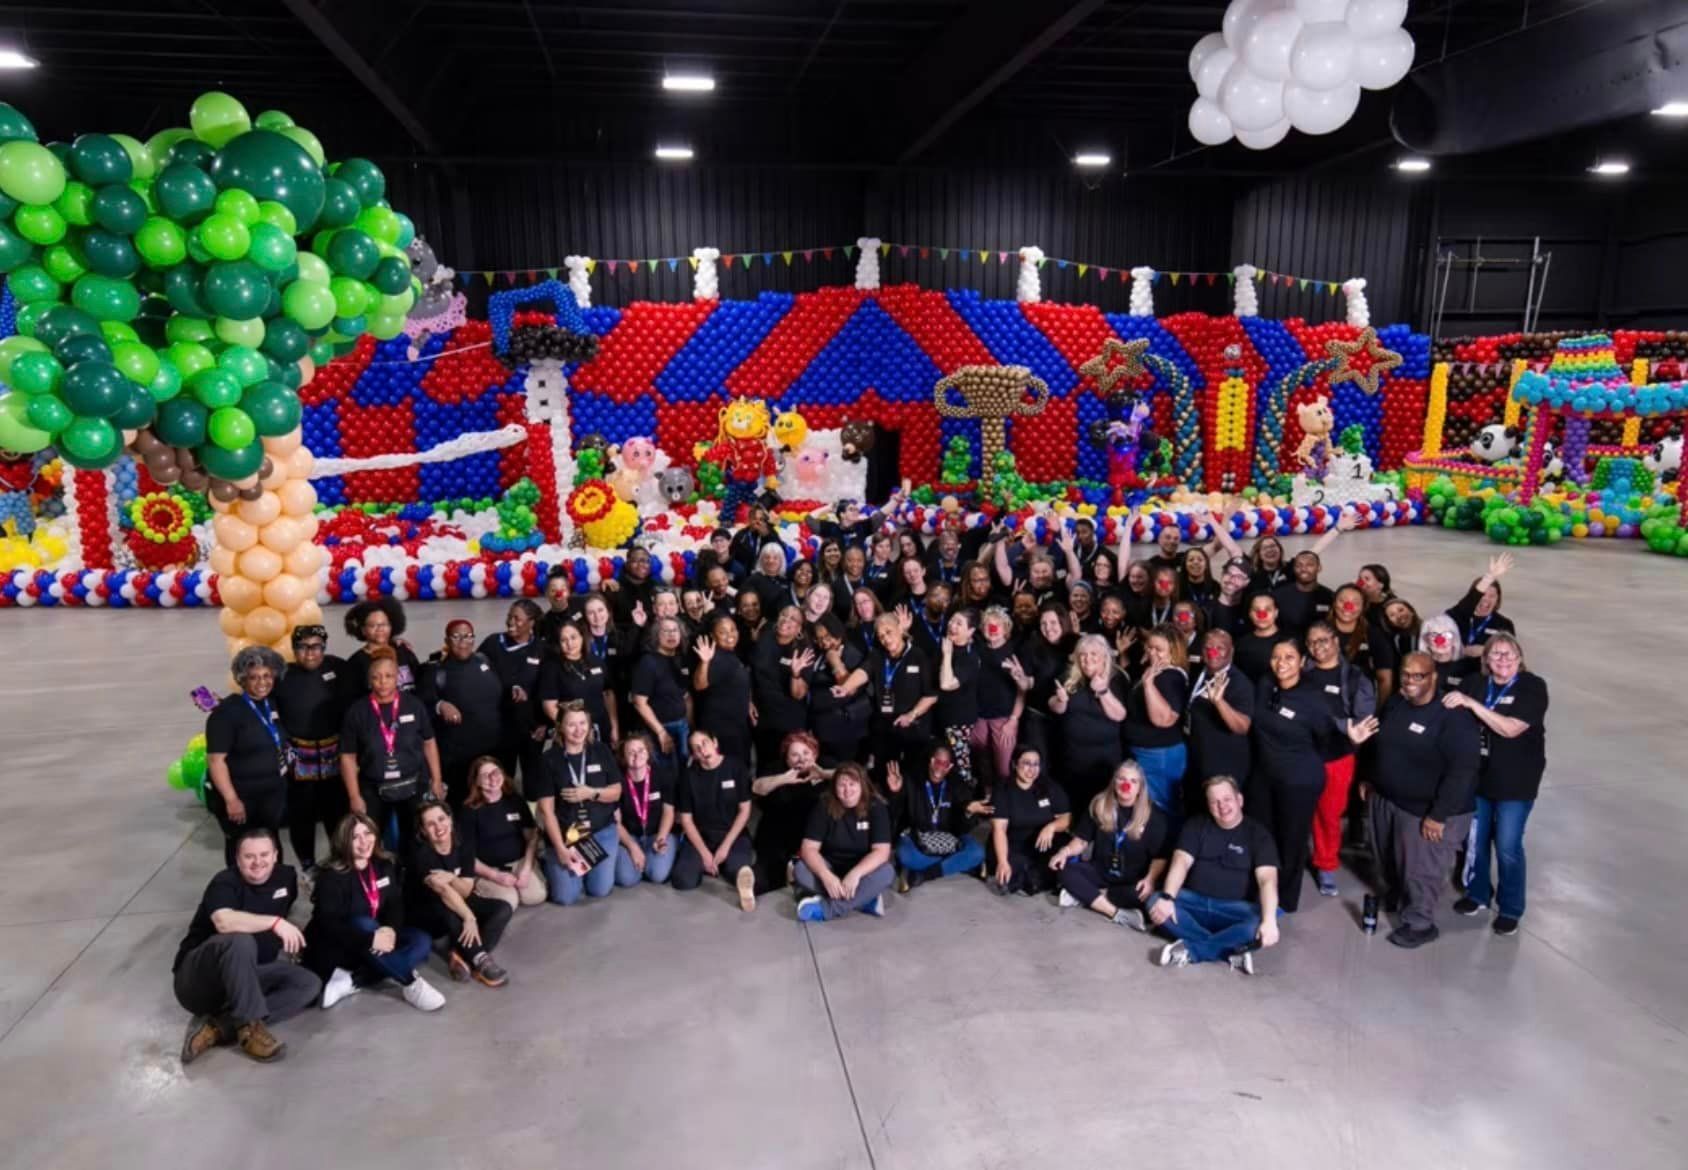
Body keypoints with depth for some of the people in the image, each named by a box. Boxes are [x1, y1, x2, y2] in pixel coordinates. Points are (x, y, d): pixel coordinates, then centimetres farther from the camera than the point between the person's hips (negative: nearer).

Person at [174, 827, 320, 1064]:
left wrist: (288, 946, 15)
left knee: (309, 983, -17)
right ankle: (249, 1026, -28)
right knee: (240, 941, -37)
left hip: (246, 977, 6)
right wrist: (275, 922, -40)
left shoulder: (286, 876, 3)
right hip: (197, 978, -6)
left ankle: (218, 1028, -23)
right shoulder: (225, 883, -16)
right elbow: (224, 921, -38)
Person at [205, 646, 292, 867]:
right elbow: (215, 759, -19)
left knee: (271, 847, 17)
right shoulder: (228, 710, -16)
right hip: (240, 797, -6)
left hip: (273, 794, 6)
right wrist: (231, 799, -22)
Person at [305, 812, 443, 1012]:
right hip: (334, 947, -5)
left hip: (376, 941, 6)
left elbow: (396, 904, -5)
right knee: (363, 924, -34)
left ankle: (349, 982, -23)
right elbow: (328, 925, -26)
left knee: (422, 942, -15)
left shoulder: (384, 865, -1)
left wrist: (391, 929, -27)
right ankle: (411, 983, -27)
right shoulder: (331, 876, -18)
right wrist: (370, 939, -37)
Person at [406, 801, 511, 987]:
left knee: (503, 908, -15)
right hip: (423, 914, -5)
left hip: (457, 904, 6)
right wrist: (469, 918, -43)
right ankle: (481, 959, -33)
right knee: (446, 909, -39)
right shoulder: (421, 854, -23)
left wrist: (451, 878, -35)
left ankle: (463, 955, -29)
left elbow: (466, 891, -13)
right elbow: (443, 890, -34)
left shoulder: (463, 847, -8)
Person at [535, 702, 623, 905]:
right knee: (566, 897, -5)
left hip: (602, 831, 2)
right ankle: (551, 867, 28)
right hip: (564, 834, -2)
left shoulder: (602, 751, -2)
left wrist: (591, 793, -19)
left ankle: (587, 866, 30)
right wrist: (560, 848, -13)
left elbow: (616, 792, 1)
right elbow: (546, 809, -9)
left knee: (601, 890, -2)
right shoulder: (550, 759, -10)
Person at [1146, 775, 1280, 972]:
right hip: (1194, 901, 2)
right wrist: (1167, 897, -26)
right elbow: (1181, 862, -8)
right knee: (1155, 902, -26)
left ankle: (1191, 949, -24)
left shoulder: (1258, 833, -1)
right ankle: (1231, 950, -26)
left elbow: (1267, 879, -15)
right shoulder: (1197, 826, 6)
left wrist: (1269, 921, -32)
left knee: (1259, 926, -34)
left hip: (1235, 908, -2)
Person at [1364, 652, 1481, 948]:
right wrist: (1369, 780, 15)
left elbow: (1462, 769, -26)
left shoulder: (1453, 717, -23)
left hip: (1425, 810, -7)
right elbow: (1378, 744, 16)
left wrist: (1438, 815, -25)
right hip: (1385, 798, 7)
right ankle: (1391, 898, 48)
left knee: (1420, 870, 6)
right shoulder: (1394, 704, 1)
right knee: (1387, 859, 24)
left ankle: (1419, 924, 25)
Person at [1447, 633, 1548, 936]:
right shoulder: (1473, 684, -1)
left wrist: (1472, 704, -29)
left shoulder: (1533, 687, -12)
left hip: (1516, 782, -3)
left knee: (1507, 847, 3)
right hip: (1477, 776, 4)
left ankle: (1510, 909, 23)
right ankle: (1477, 893, 36)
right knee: (1475, 841, 13)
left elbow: (1511, 728, -24)